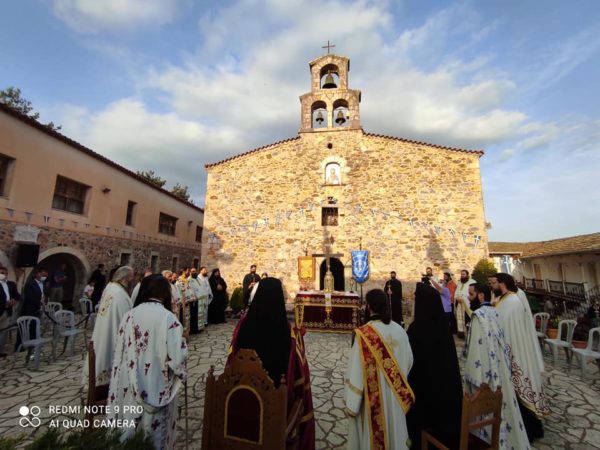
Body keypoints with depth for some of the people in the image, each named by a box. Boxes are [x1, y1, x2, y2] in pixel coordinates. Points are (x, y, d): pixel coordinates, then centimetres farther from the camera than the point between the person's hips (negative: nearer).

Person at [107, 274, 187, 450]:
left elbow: (119, 354, 1)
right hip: (158, 390, -4)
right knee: (155, 433, 18)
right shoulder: (168, 318, -20)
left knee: (130, 432, 25)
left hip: (131, 388, 4)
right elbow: (177, 357, -21)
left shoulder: (129, 315, -7)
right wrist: (182, 339, 0)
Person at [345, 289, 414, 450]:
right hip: (395, 396, 5)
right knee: (393, 429, 26)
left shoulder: (363, 334, -26)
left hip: (372, 398, -5)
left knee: (372, 434, 18)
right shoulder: (399, 330, -10)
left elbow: (356, 372, -21)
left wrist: (351, 403, -8)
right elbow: (408, 361, 4)